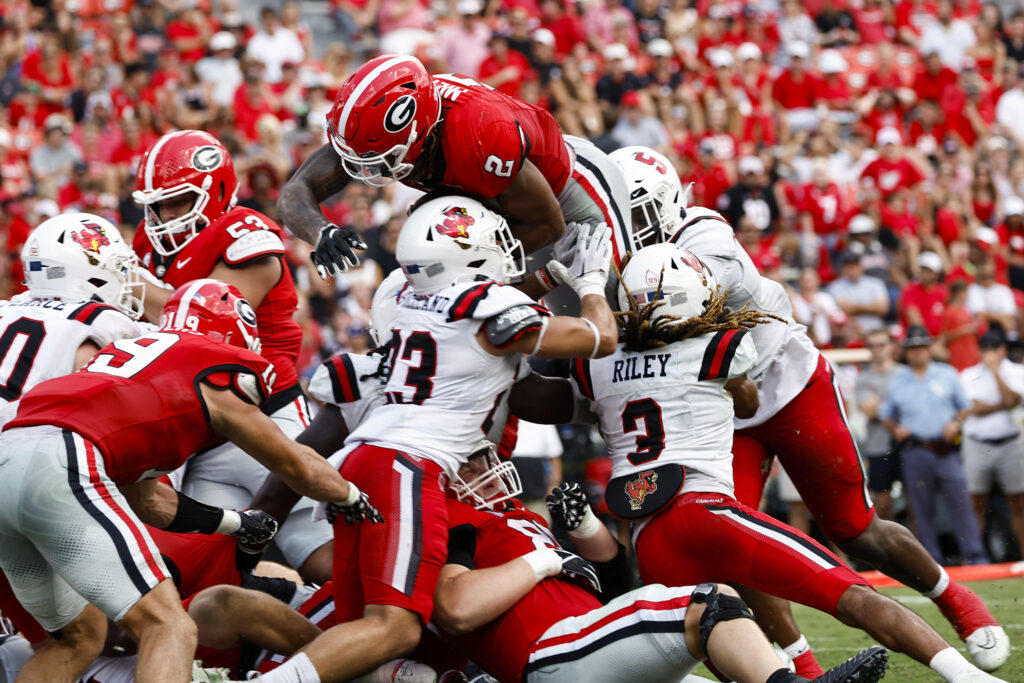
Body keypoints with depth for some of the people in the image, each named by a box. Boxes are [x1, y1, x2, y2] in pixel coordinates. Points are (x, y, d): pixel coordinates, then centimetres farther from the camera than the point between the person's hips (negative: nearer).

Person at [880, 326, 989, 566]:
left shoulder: (947, 374, 10)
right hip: (915, 453, 1)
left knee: (960, 501, -7)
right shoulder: (897, 380, 11)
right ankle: (932, 560, 6)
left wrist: (956, 423, -3)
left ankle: (974, 555, -4)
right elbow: (886, 415, 18)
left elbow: (965, 407, 16)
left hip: (946, 451, -1)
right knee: (922, 508, 0)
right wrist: (895, 429, -2)